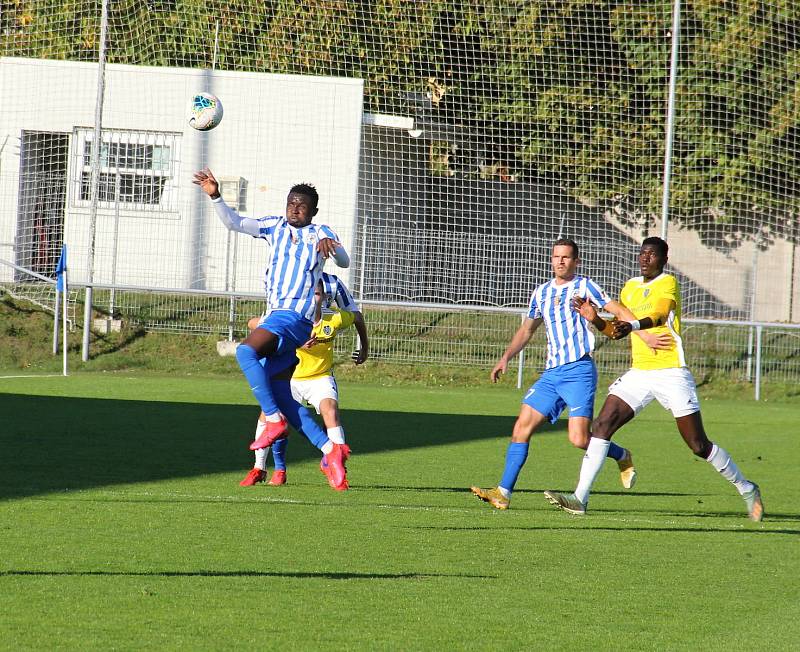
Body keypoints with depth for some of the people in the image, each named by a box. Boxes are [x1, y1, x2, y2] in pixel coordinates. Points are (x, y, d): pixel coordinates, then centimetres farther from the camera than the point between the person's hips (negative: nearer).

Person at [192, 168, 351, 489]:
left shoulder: (320, 234, 3)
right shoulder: (275, 227, 17)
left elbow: (344, 261, -11)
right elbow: (234, 223, 8)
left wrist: (331, 246, -33)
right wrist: (215, 197, -8)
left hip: (295, 317, -7)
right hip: (275, 318, 7)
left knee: (246, 351, -29)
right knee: (279, 393, 3)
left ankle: (275, 420, -25)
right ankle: (329, 450, 4)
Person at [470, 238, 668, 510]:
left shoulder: (583, 286, -1)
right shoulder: (541, 292, 16)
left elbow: (618, 310, -6)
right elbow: (527, 329, 28)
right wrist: (505, 358, 18)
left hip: (579, 370, -6)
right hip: (551, 374, 6)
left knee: (579, 439, -14)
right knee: (522, 427, -4)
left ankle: (621, 456, 16)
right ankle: (503, 493, -4)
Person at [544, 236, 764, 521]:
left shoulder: (668, 283, -7)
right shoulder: (630, 288, 14)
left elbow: (659, 316, -27)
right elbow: (616, 331, 19)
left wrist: (633, 325, -47)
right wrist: (594, 319, -1)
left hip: (671, 373, -6)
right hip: (639, 372, 6)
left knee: (698, 445, -2)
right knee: (602, 425, -11)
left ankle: (746, 489, 18)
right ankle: (580, 498, -14)